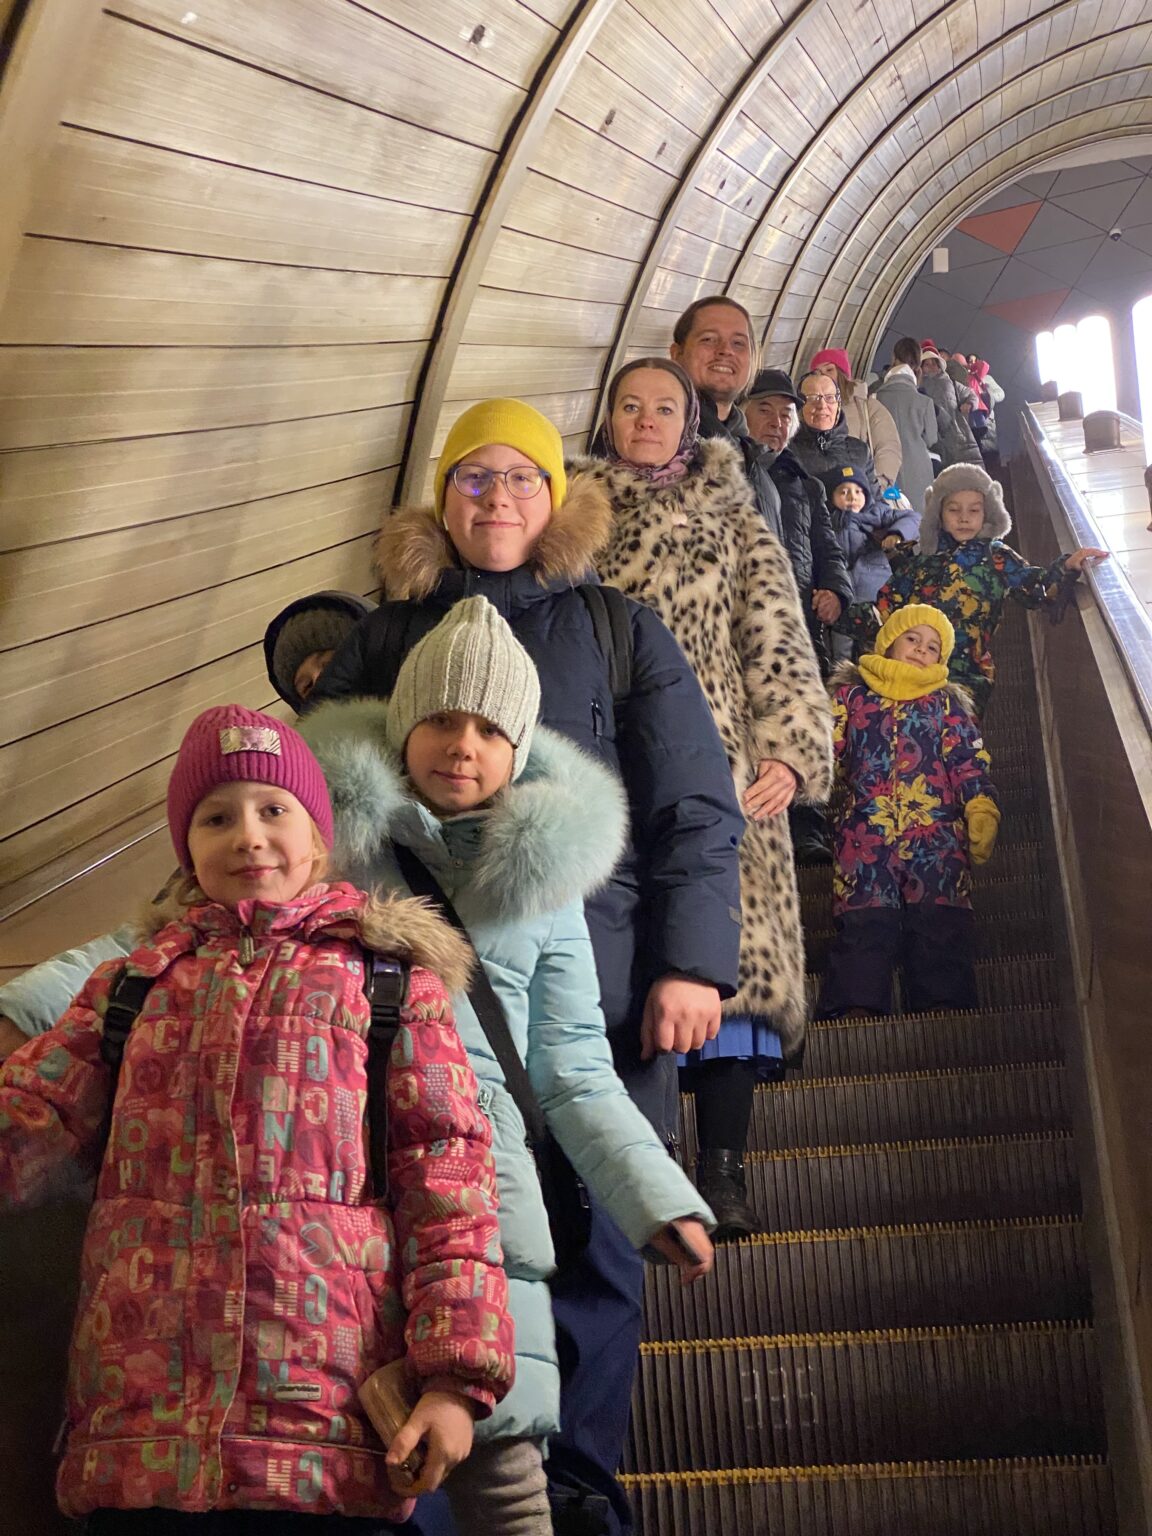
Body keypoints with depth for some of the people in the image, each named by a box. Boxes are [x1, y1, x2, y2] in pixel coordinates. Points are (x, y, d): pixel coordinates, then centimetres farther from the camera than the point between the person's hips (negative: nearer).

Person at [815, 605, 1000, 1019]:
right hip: (865, 829, -1)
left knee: (940, 923, -17)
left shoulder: (947, 703, 23)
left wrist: (982, 814, -4)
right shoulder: (850, 695, 23)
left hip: (936, 831, 1)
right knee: (865, 922, -16)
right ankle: (856, 1008, -24)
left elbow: (970, 763, 11)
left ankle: (942, 1003, -24)